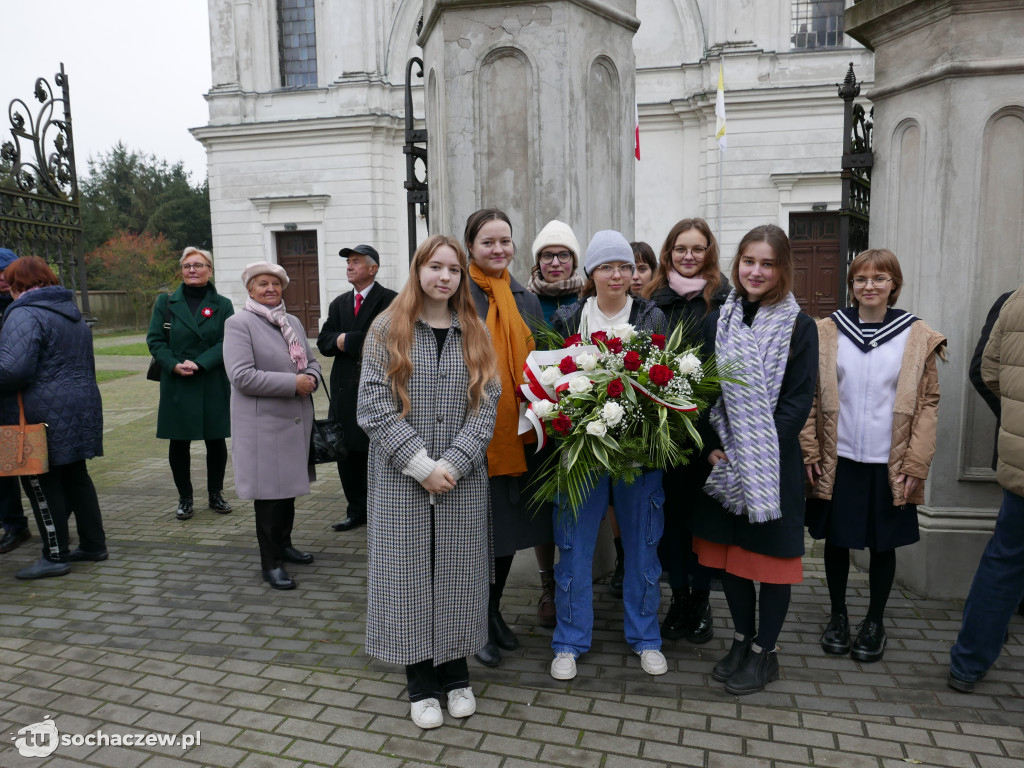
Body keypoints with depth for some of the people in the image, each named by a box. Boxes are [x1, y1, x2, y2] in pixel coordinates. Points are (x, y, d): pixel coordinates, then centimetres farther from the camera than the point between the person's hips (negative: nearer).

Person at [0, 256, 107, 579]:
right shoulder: (72, 312, 16)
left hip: (44, 414, -9)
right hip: (82, 405, 9)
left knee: (42, 483, 2)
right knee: (75, 476, 15)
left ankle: (55, 555, 8)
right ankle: (93, 544, 21)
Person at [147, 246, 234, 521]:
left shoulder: (222, 305, 4)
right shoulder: (166, 303, 6)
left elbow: (227, 343, -5)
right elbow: (155, 340, 2)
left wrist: (199, 364, -18)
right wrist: (174, 365, -14)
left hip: (213, 385, 0)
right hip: (176, 385, 1)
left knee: (216, 441, 7)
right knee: (178, 443, 5)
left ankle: (215, 494, 24)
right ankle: (185, 498, 20)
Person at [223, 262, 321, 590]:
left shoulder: (293, 322, 13)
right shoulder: (239, 324, -9)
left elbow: (311, 361, 19)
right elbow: (242, 376, -19)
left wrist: (310, 379, -5)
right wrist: (293, 383, -19)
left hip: (297, 421, 7)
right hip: (265, 425, -7)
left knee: (289, 489, 18)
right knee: (270, 494, 1)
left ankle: (284, 545, 36)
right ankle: (270, 563, 15)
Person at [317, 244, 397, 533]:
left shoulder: (390, 300, -6)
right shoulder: (339, 303, 17)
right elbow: (324, 341, 10)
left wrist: (348, 340, -13)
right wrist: (338, 341, -12)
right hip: (345, 388, 7)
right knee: (347, 451, 11)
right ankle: (357, 510, 24)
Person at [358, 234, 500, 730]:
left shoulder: (474, 335, 7)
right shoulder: (388, 330, 0)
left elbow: (486, 406, 1)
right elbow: (375, 407, -7)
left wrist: (452, 465, -12)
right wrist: (421, 466, -14)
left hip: (463, 482, 2)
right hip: (401, 480, -2)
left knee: (457, 574, 9)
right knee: (409, 573, 5)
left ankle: (456, 674, 29)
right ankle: (421, 683, 23)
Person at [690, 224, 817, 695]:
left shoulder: (799, 327, -4)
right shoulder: (717, 323, 6)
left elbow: (798, 400, -8)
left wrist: (755, 454, -16)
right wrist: (714, 448, -8)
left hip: (775, 465, -3)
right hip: (723, 464, 4)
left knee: (771, 553, 6)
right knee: (730, 552, 13)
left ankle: (765, 651, 23)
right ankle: (742, 639, 32)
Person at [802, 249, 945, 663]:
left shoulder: (918, 337, 1)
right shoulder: (827, 331, 1)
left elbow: (928, 403, 0)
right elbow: (809, 396, 1)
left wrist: (916, 464, -5)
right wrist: (810, 451, -5)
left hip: (890, 464, 0)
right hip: (837, 460, 0)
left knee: (883, 545, 11)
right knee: (836, 540, 11)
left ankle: (875, 621, 31)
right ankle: (838, 615, 31)